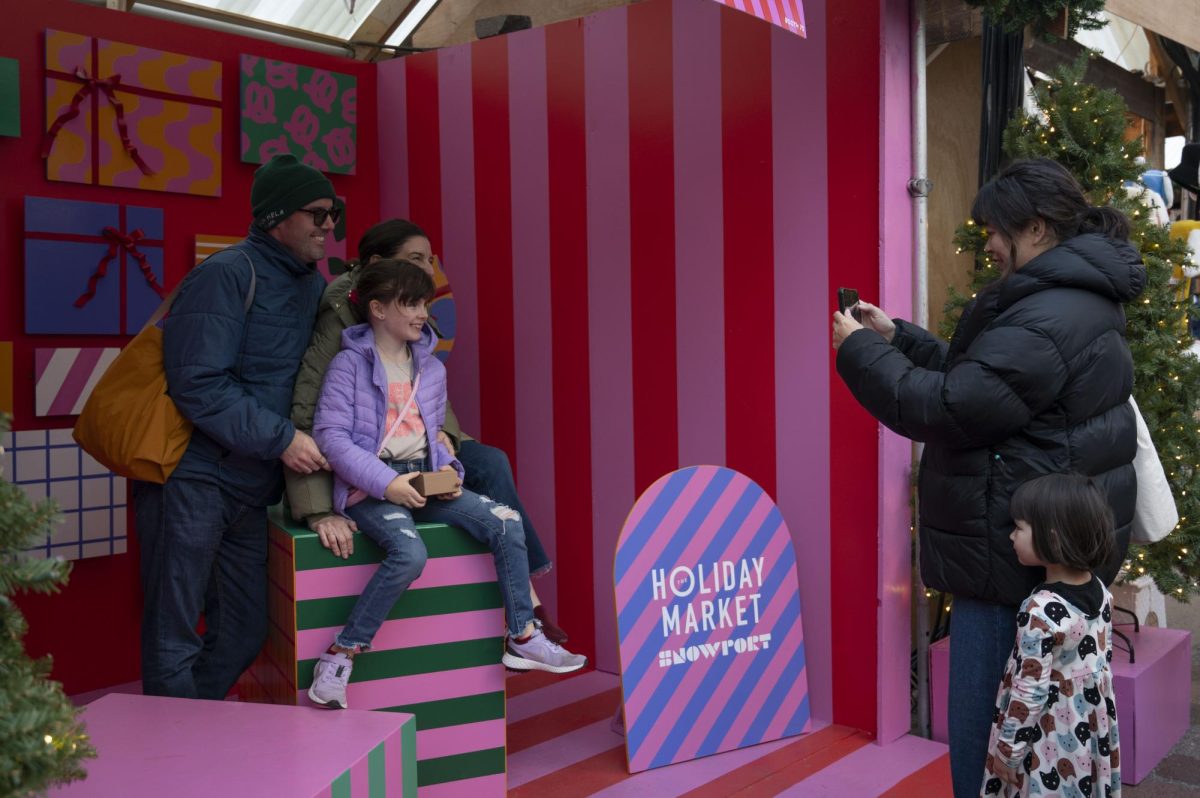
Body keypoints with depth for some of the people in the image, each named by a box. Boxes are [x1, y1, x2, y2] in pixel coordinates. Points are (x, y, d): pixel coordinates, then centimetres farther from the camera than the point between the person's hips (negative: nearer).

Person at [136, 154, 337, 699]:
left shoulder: (313, 285, 11)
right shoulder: (229, 274, -13)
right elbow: (198, 384, -21)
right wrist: (280, 438, -19)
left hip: (252, 487, 8)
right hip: (192, 477, -8)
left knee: (244, 635, 14)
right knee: (174, 641, 1)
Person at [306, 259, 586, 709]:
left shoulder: (431, 368, 14)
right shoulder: (350, 364, -5)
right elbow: (330, 435, -12)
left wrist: (448, 470, 0)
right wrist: (386, 483, -21)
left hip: (424, 479, 6)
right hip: (370, 487, -6)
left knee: (506, 523, -12)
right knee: (410, 553, -34)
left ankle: (522, 639, -2)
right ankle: (340, 655, -18)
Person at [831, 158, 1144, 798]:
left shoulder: (1045, 323, -21)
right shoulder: (1072, 300, 14)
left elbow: (944, 408, -21)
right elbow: (976, 379, 18)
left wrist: (859, 350, -10)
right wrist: (895, 336, 13)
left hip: (1017, 556, -11)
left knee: (983, 737, -1)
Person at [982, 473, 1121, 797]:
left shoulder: (1041, 612, -27)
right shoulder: (1100, 592, -5)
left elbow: (1030, 692, -22)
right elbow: (1103, 661, 8)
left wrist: (1007, 750, -12)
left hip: (1051, 741, -7)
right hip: (1092, 729, 7)